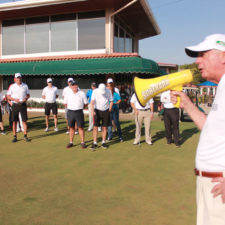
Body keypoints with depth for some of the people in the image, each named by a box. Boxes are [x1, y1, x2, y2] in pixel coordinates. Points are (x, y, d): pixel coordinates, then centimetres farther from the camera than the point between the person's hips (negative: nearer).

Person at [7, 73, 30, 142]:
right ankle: (15, 136, 11)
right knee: (14, 121, 2)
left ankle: (25, 136, 7)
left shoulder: (25, 86, 7)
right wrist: (15, 99, -15)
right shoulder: (12, 86, 2)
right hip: (15, 105, -1)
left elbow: (28, 94, 14)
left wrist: (26, 98, -8)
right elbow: (8, 96, 2)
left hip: (23, 105, 1)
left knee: (24, 120, 0)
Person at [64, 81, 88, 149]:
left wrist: (80, 108, 9)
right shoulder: (68, 94, 5)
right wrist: (70, 108, 12)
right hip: (70, 112, 2)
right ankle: (71, 142, 16)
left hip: (79, 112, -2)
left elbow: (86, 103, 7)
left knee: (81, 128, 0)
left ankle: (82, 142, 7)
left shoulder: (82, 93, 0)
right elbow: (65, 103, 16)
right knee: (71, 128, 8)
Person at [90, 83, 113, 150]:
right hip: (97, 110, -1)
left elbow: (111, 101, 3)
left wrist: (109, 110, -2)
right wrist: (92, 111, -30)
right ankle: (95, 143, -1)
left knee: (104, 127, 3)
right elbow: (92, 101, -17)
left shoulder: (108, 91, -6)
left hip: (106, 111, 1)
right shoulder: (95, 91, -11)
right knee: (95, 127, -7)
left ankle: (103, 142, 14)